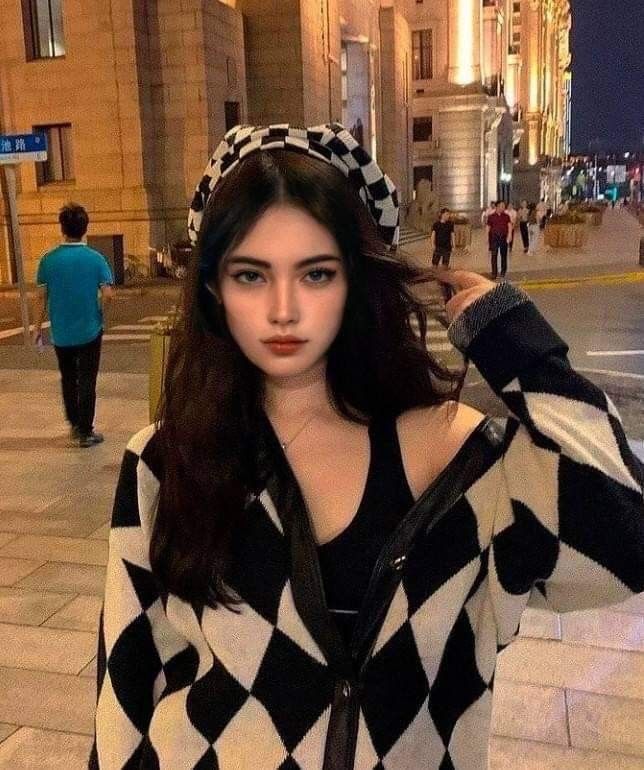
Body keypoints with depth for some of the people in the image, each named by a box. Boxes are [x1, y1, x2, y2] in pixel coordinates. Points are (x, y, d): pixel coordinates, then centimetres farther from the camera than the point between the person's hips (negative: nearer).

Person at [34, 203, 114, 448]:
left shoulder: (49, 259, -6)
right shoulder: (95, 259, -10)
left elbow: (42, 296, -4)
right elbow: (108, 294, -13)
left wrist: (38, 326, 7)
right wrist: (97, 312, 6)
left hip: (61, 333, 2)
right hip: (89, 331, -2)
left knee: (68, 379, 20)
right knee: (86, 382, 6)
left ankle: (74, 424, 31)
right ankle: (85, 432, 10)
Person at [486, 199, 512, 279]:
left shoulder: (506, 216, 7)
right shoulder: (491, 216, 4)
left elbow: (509, 225, -3)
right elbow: (488, 228, 9)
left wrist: (509, 234, -19)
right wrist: (487, 238, 7)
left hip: (504, 237, 2)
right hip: (494, 237, -2)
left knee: (504, 255, 8)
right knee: (494, 256, -7)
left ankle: (503, 272, 22)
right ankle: (494, 274, -5)